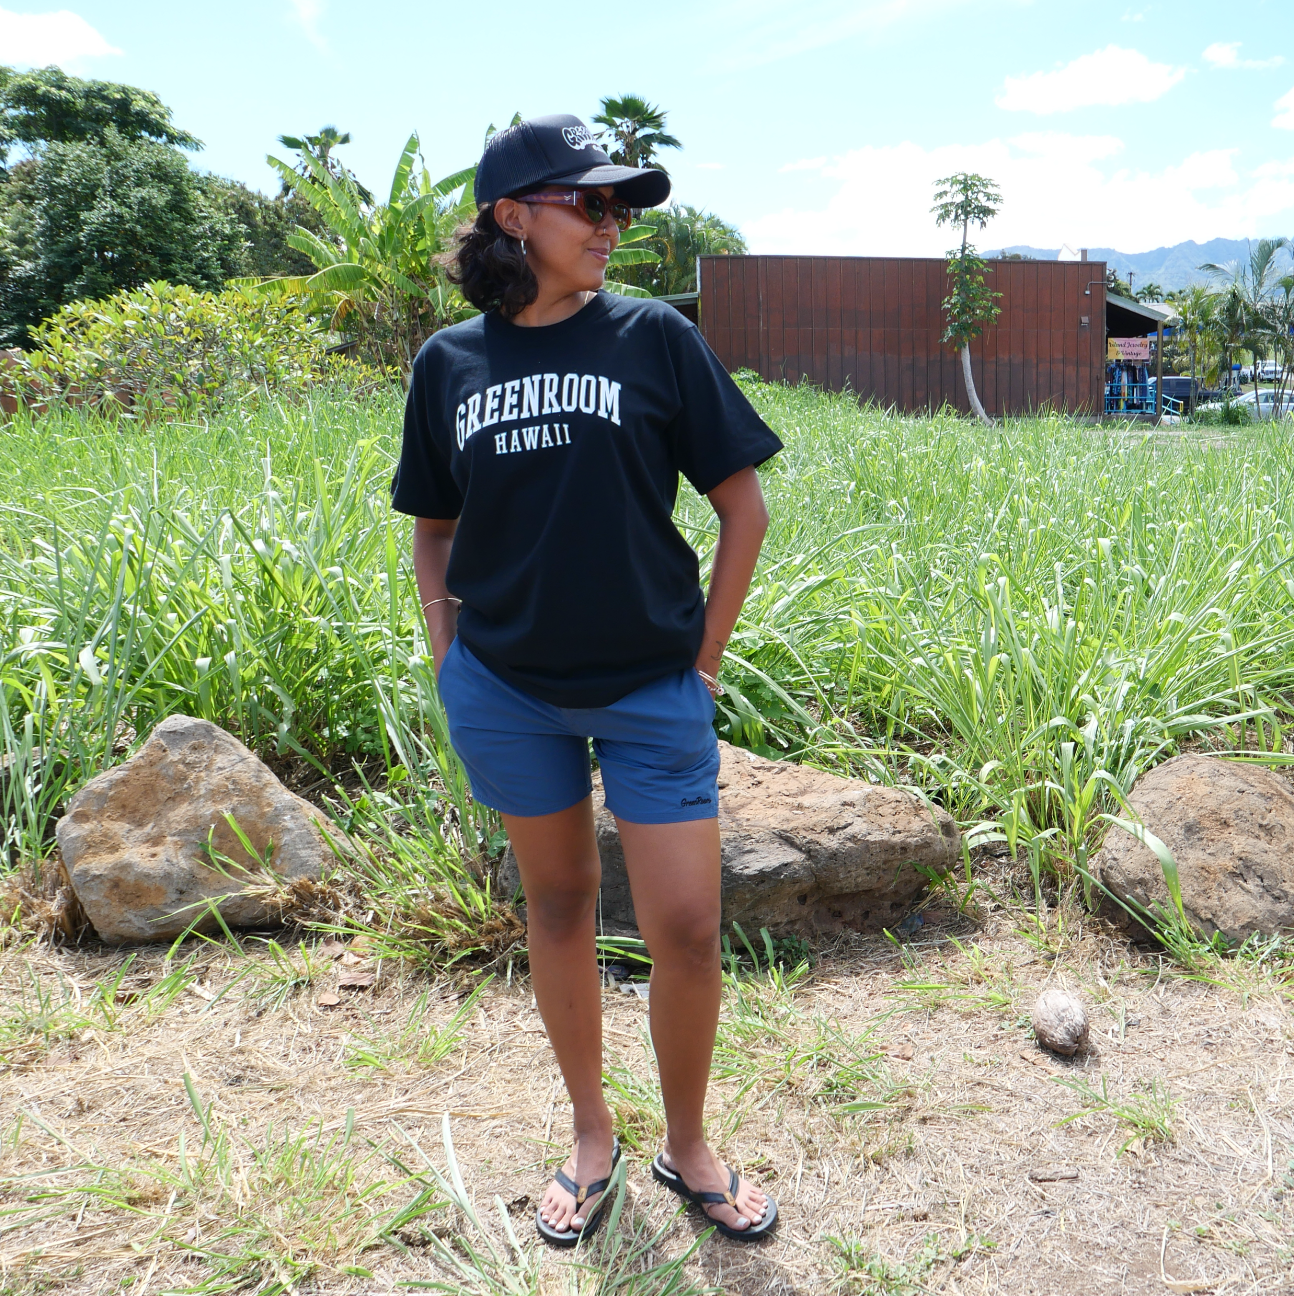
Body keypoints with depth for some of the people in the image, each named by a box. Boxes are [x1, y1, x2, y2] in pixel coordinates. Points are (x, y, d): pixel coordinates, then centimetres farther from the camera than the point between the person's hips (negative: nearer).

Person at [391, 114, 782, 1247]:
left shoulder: (654, 338, -4)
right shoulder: (449, 363, 3)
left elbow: (742, 506, 0)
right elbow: (434, 531, 13)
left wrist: (704, 662, -2)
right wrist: (452, 663, 4)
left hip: (651, 688, -1)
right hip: (506, 692, 2)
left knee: (687, 928, -1)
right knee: (557, 902, 14)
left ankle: (687, 1145, 26)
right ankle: (592, 1137, 35)